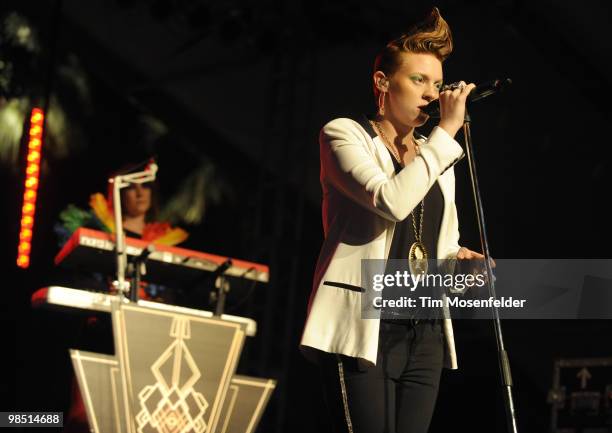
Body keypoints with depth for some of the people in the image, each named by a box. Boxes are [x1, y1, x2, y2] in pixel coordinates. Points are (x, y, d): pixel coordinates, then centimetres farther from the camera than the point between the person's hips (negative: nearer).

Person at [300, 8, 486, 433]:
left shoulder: (436, 157, 19)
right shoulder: (344, 134, -1)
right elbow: (392, 202, -20)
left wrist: (456, 259, 0)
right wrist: (448, 130, -13)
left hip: (426, 334, 7)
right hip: (363, 329, -6)